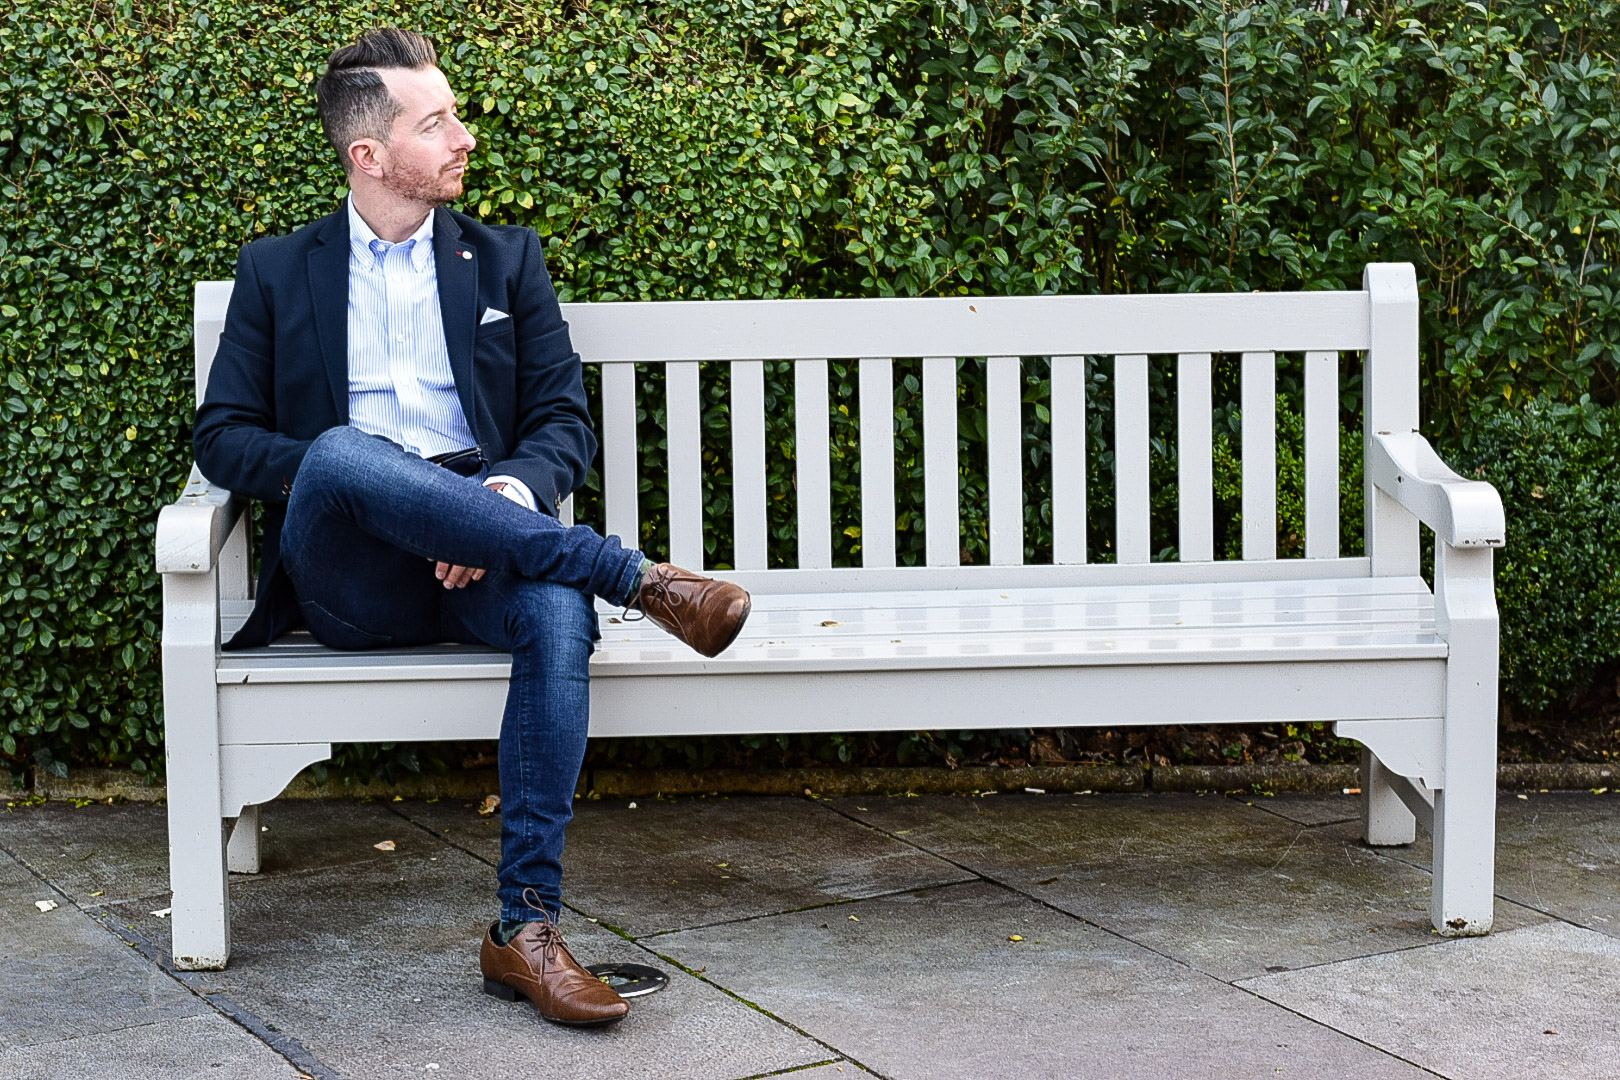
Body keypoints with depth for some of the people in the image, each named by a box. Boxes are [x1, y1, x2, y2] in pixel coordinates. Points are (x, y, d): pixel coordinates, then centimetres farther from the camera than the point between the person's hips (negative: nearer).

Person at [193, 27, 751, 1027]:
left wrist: (511, 490, -13)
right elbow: (223, 434, 9)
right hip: (349, 577, -1)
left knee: (559, 609, -35)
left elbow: (566, 421, 11)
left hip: (480, 555, 1)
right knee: (344, 454, -36)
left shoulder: (506, 258, 19)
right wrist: (336, 470, -13)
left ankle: (528, 926, -33)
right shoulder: (279, 271, 16)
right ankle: (639, 578, -29)